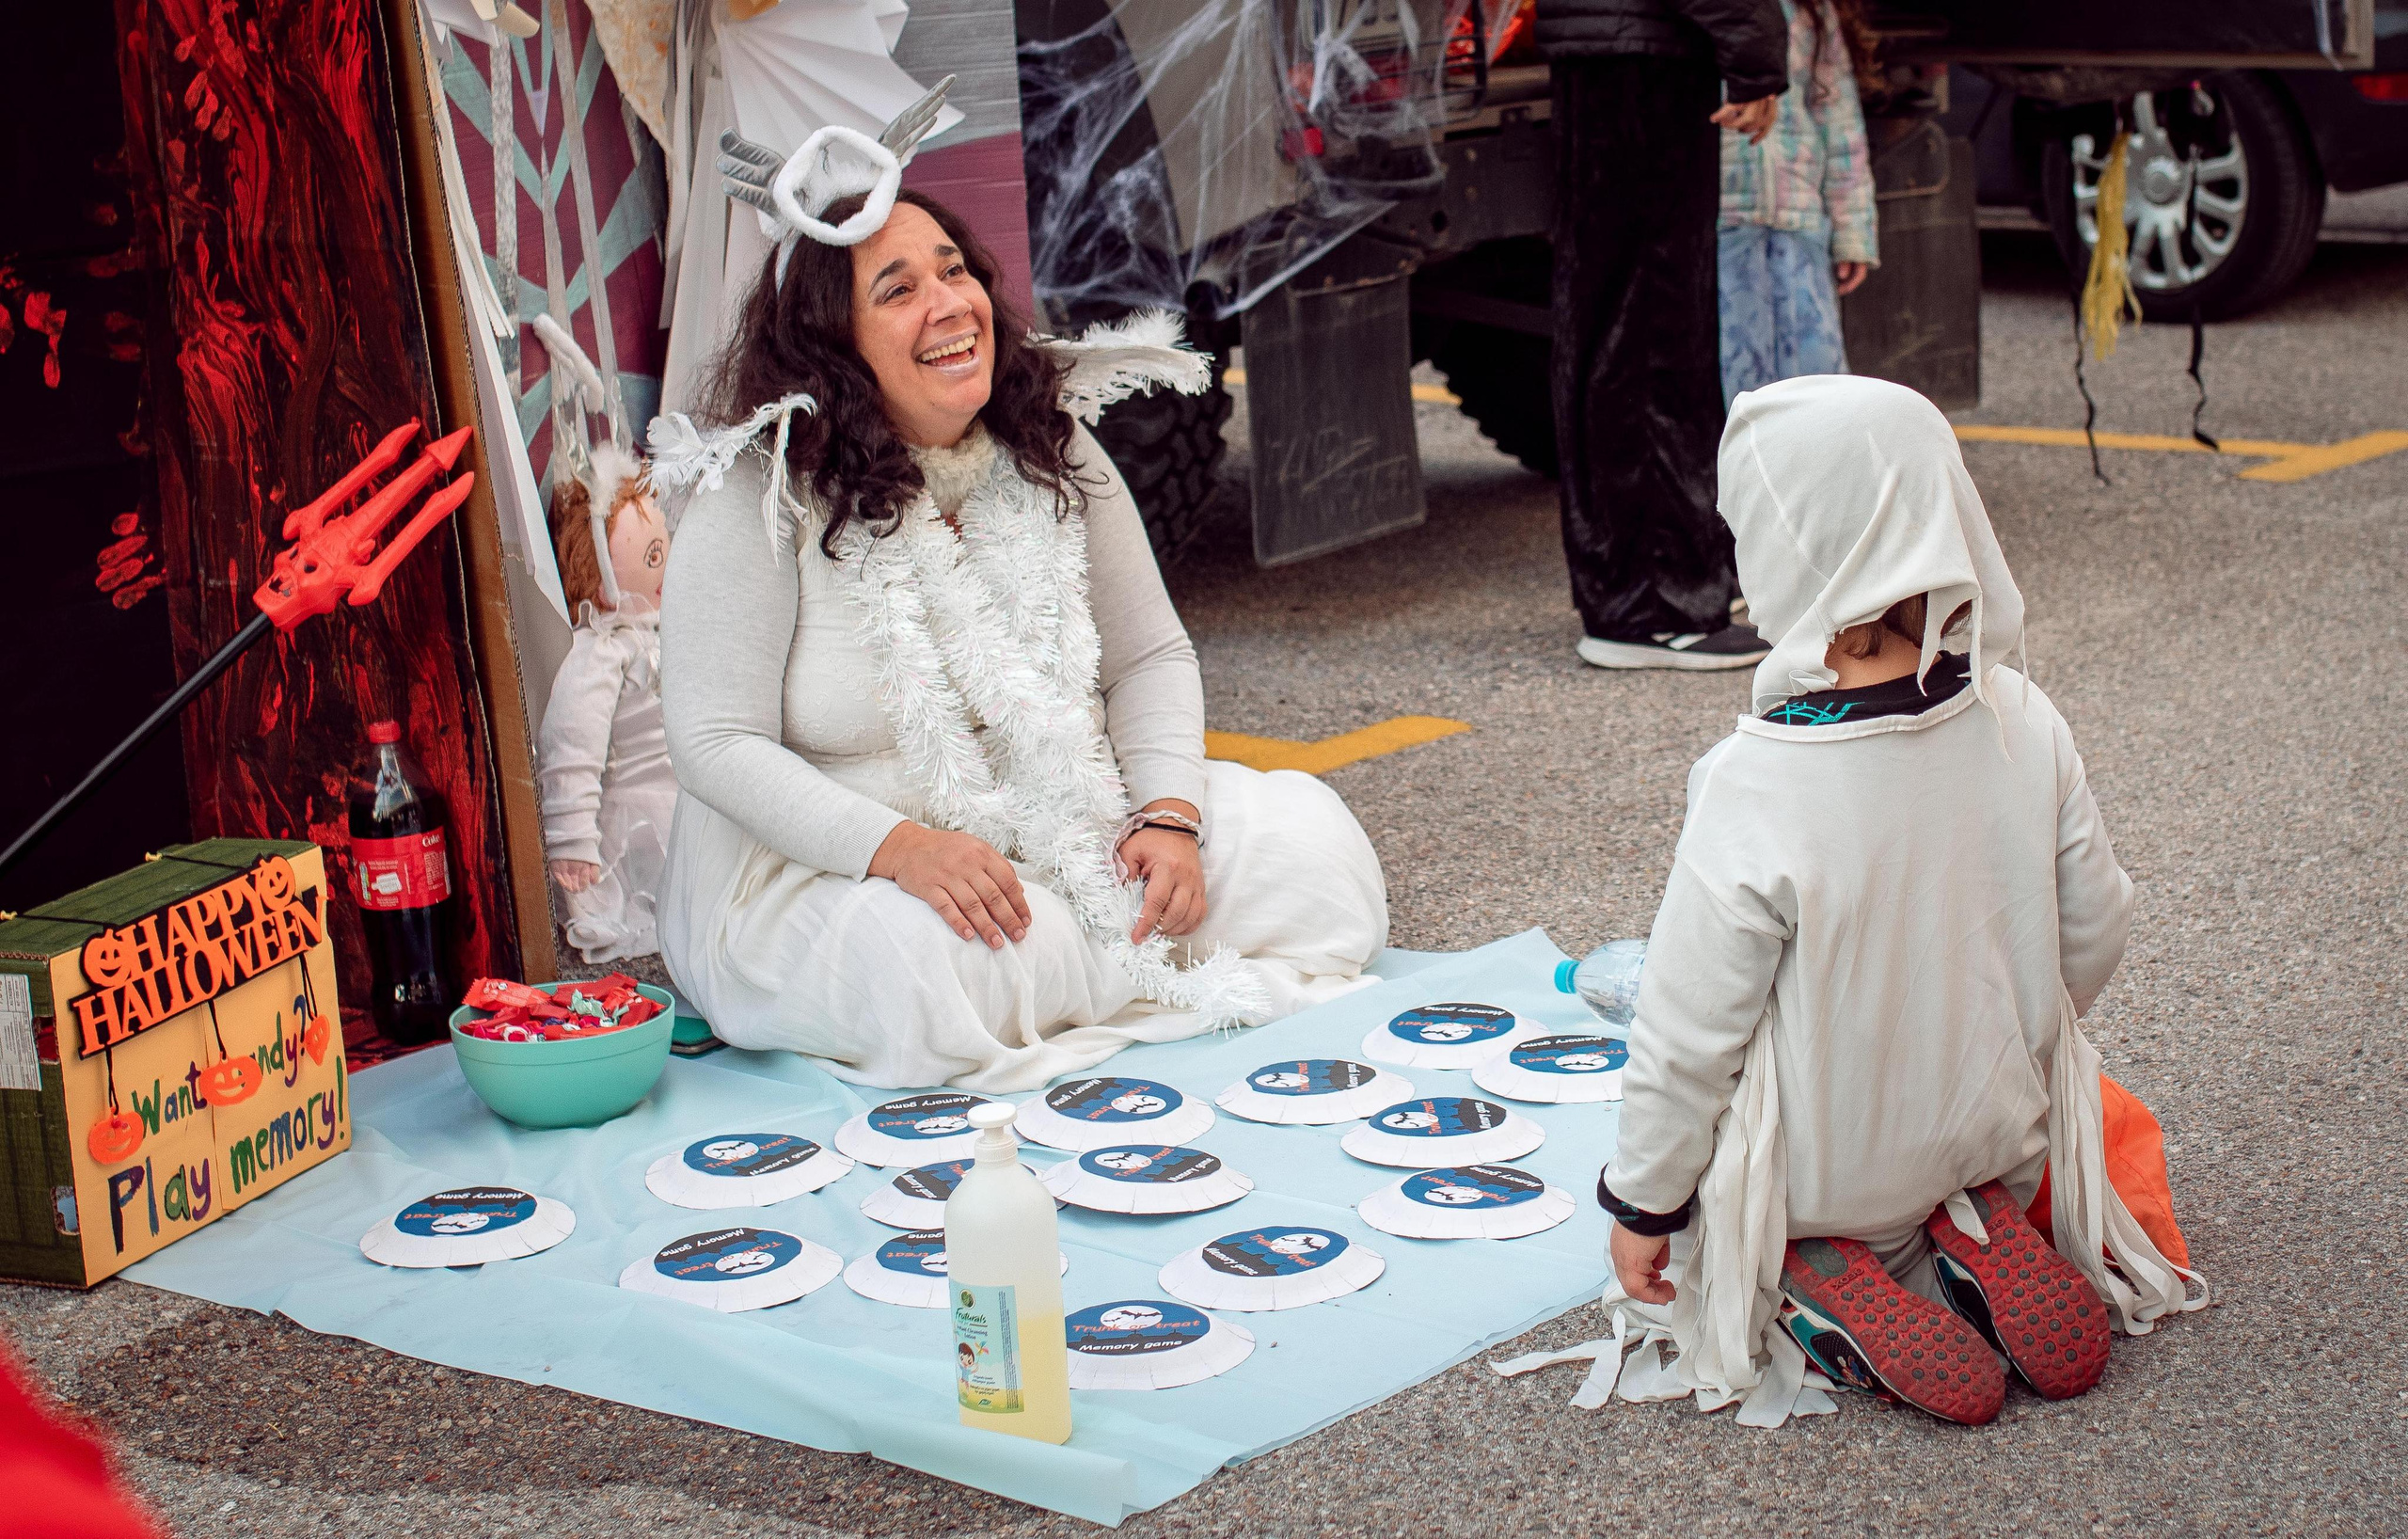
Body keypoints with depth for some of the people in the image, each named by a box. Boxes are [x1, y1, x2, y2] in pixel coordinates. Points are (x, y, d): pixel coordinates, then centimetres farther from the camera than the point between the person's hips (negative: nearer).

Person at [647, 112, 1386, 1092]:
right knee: (918, 967, -38)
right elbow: (717, 742, -17)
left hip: (1068, 840, 5)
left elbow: (1150, 655, 6)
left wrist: (1169, 815, -14)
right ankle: (1197, 972, -12)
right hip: (817, 866, -5)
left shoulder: (1051, 451, 1)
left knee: (1307, 834, -9)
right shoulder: (760, 501, -15)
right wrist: (901, 848, -31)